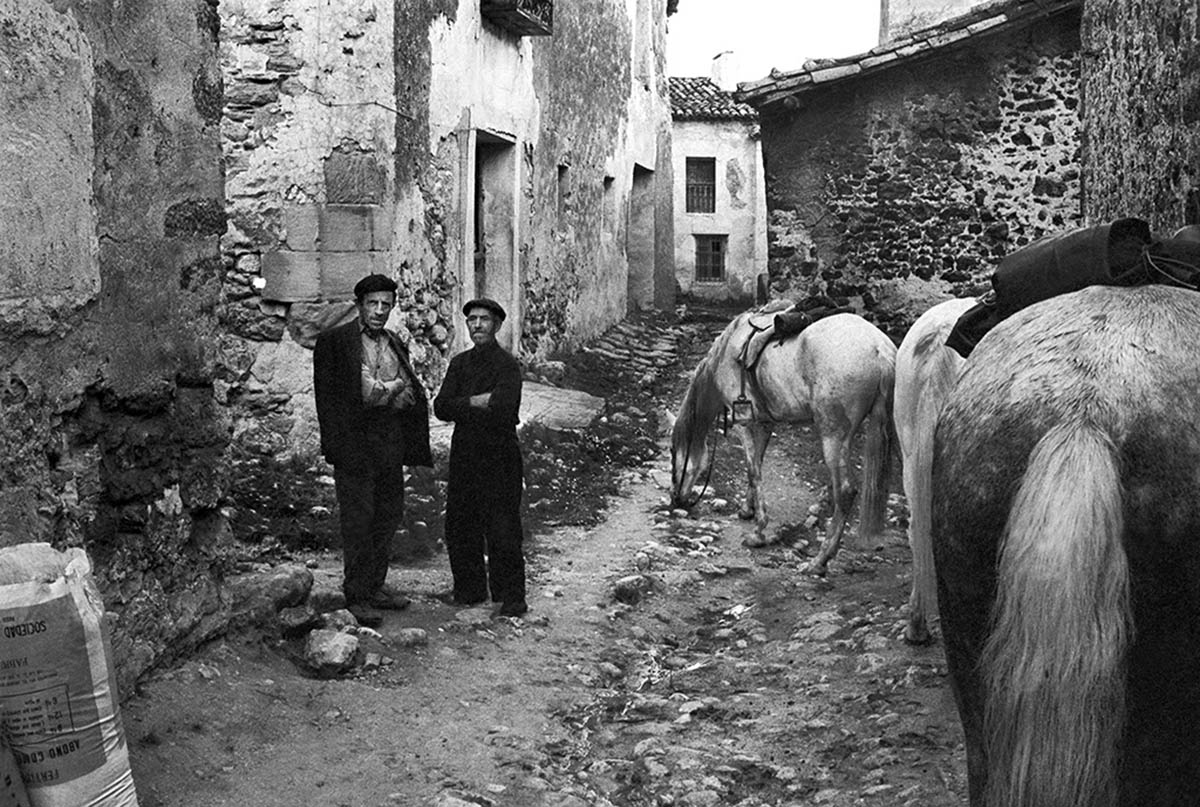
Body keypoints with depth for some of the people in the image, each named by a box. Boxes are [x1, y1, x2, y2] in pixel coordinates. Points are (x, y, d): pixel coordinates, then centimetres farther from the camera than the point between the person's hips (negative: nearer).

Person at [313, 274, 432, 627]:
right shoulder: (334, 342, -1)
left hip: (391, 442, 7)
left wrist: (392, 389, -3)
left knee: (389, 516, 11)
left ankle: (375, 586, 23)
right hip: (355, 440, -6)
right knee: (358, 519, -6)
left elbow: (414, 393, 18)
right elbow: (328, 395, -6)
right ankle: (357, 597, -1)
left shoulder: (395, 345, 18)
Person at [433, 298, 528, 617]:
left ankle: (511, 598, 7)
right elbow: (441, 407, 1)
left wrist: (462, 407, -11)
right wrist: (476, 403, -14)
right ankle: (470, 588, 25)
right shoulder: (459, 363, 12)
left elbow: (502, 409, -22)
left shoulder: (507, 364, -8)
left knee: (503, 530, -3)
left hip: (499, 456, -6)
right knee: (459, 526, 10)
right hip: (464, 455, 6)